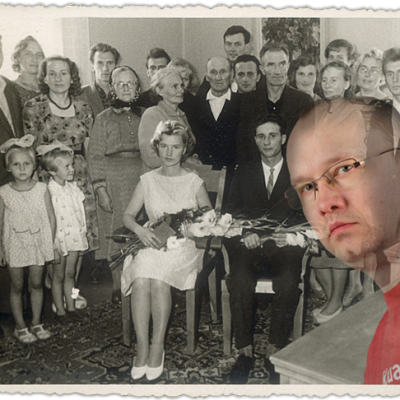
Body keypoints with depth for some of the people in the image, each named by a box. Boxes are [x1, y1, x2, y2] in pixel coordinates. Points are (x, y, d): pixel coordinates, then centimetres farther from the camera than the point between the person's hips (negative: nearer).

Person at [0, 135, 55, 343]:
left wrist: (51, 243, -1)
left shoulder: (41, 189, -4)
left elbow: (51, 218, 0)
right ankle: (20, 327, 23)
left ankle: (36, 324, 26)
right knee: (17, 287, 9)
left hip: (38, 243, 1)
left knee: (36, 284, 11)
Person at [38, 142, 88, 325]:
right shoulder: (49, 192, -20)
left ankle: (70, 307, 28)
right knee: (58, 276, 9)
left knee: (70, 274, 16)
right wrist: (54, 248, -18)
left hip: (75, 236, 6)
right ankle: (60, 311, 21)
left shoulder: (73, 187, 1)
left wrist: (83, 233, 13)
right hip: (59, 239, -6)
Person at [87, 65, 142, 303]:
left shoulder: (144, 116, 11)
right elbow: (95, 156, 1)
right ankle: (118, 288, 13)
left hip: (141, 181, 2)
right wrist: (100, 189, -7)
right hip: (113, 183, -2)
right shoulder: (104, 119, 4)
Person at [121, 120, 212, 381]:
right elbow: (128, 216, 11)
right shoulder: (148, 180, 11)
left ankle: (158, 347, -17)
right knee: (141, 280, -30)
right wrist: (140, 230, -10)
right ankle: (142, 347, -20)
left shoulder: (194, 181, 8)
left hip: (185, 246, -2)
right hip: (152, 244, 2)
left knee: (159, 280, -31)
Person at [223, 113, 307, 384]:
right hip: (250, 247, 1)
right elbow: (231, 210, 11)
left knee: (289, 285, -32)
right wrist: (245, 232, -9)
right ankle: (245, 351, -17)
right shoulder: (244, 172, 19)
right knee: (239, 282, -30)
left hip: (285, 249, -1)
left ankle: (275, 351, -15)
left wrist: (291, 237, -14)